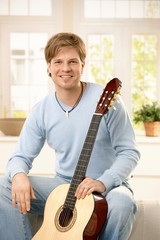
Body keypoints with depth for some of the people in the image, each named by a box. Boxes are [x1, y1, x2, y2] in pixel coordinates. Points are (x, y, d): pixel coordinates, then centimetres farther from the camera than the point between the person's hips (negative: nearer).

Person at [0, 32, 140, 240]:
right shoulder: (41, 111, -1)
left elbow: (129, 152, -11)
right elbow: (22, 156, 3)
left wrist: (103, 182, -27)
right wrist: (19, 175, -21)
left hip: (107, 187, -3)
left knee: (122, 204, -37)